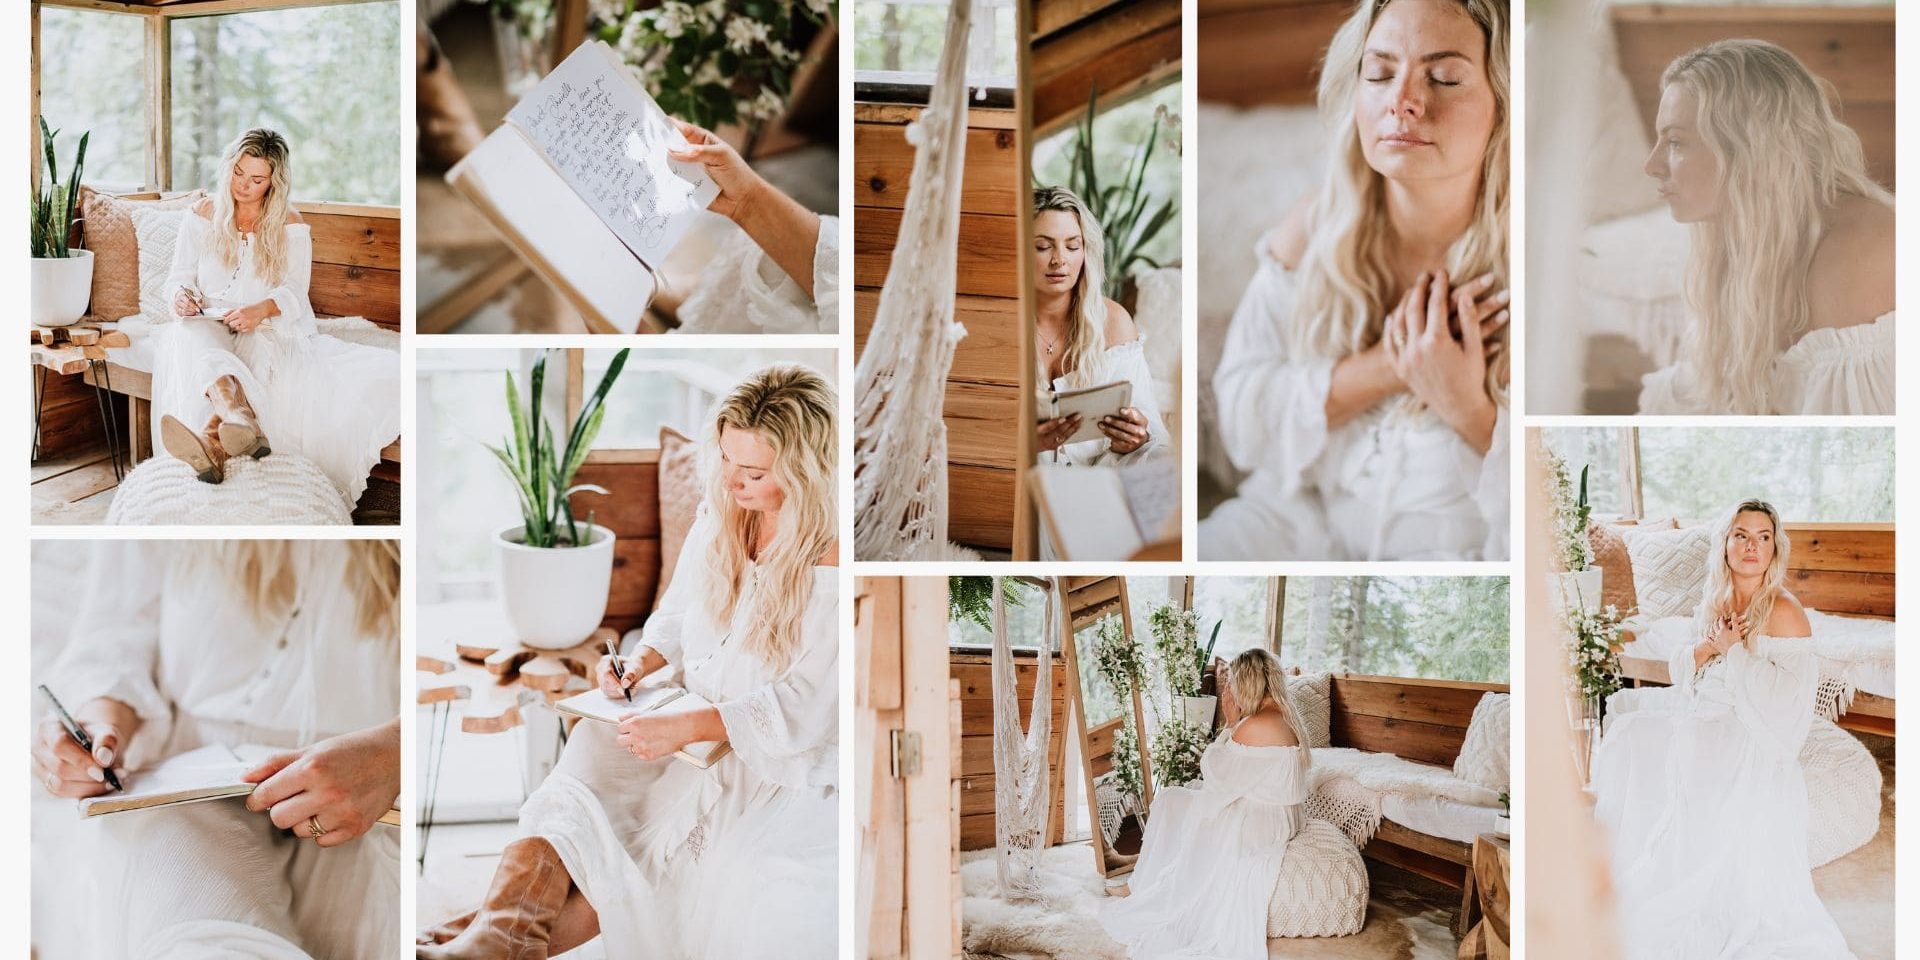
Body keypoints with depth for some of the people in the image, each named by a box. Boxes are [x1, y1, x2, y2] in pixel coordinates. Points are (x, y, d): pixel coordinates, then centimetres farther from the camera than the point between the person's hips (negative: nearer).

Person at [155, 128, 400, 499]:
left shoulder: (290, 226, 7)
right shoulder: (203, 215, 13)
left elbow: (294, 291, -2)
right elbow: (180, 274, 13)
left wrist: (262, 310, -24)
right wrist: (182, 295, -13)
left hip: (268, 328, -1)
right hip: (209, 322, 1)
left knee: (259, 353, -39)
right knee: (192, 337, -38)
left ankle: (214, 441, -67)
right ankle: (242, 422, -72)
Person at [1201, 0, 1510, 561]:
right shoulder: (1317, 228, -6)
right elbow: (1241, 414, -6)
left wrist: (1466, 406, -27)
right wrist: (1384, 368, -19)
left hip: (1460, 544, -2)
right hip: (1301, 515, 2)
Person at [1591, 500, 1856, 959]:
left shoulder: (1784, 612, -9)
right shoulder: (1715, 603, 13)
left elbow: (1790, 693, -17)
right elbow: (1683, 671, 15)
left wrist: (1735, 649, -13)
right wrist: (1708, 648, -5)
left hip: (1754, 736, -7)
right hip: (1705, 716, 7)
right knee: (1629, 729, -16)